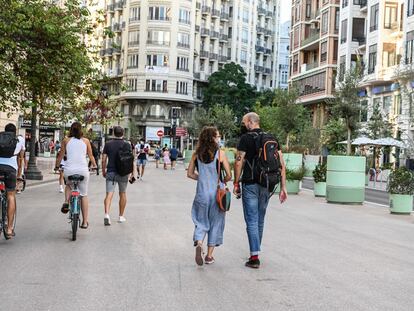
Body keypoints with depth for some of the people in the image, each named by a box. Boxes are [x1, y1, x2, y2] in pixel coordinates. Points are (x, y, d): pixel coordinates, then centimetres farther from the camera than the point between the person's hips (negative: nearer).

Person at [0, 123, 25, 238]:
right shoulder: (20, 139, 23)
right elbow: (20, 158, 27)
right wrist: (19, 174, 35)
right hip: (10, 167, -1)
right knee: (11, 196, 8)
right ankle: (9, 229, 4)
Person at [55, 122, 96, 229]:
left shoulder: (66, 140, 7)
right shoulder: (86, 141, 8)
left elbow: (60, 156, 12)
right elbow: (91, 156, 15)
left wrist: (57, 166, 29)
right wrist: (94, 165, 33)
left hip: (69, 170, 0)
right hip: (83, 170, 0)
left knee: (68, 185, 33)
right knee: (84, 195, 10)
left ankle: (66, 202, 6)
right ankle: (85, 221, 10)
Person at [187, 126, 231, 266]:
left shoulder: (197, 154, 1)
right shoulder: (220, 153, -9)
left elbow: (190, 174, 5)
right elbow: (229, 176, -9)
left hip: (201, 193, 2)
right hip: (217, 193, -2)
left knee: (201, 221, 13)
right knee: (215, 223, 11)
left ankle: (198, 243, -15)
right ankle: (209, 255, 15)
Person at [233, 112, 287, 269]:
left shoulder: (246, 138, -5)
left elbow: (239, 162, -11)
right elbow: (281, 164, 5)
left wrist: (236, 183, -1)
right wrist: (283, 187, 7)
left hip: (250, 184, -5)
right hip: (267, 185, 5)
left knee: (252, 221, -2)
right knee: (260, 220, 17)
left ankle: (254, 257, -5)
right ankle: (255, 252, 27)